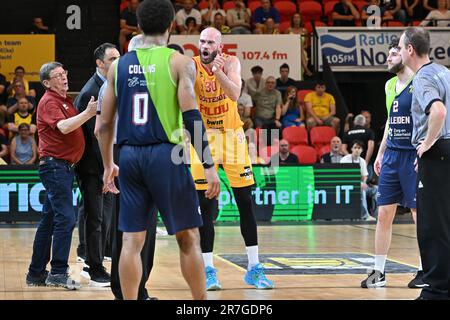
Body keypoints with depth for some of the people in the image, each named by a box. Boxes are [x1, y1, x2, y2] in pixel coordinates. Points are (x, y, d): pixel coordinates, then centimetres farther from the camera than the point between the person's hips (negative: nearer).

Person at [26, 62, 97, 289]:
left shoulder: (64, 100, 19)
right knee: (65, 218, -13)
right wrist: (88, 113, -35)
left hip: (63, 166, 10)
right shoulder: (49, 101, -11)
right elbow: (63, 127, -27)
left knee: (49, 220, 12)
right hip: (55, 165, -10)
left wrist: (91, 111, 10)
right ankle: (58, 272, -11)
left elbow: (71, 126, 23)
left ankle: (36, 273, 17)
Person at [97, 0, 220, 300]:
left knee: (132, 241, 6)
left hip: (129, 157, 4)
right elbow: (191, 118, -11)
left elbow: (105, 124, 11)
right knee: (188, 238, 6)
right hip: (165, 154, -4)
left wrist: (108, 165, 23)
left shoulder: (119, 65, 9)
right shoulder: (179, 62, -3)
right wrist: (209, 166, -8)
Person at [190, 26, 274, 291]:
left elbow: (234, 95, -25)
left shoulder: (230, 62, -9)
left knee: (245, 203, 2)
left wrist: (218, 71, -36)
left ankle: (254, 267, 9)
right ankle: (209, 270, 3)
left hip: (232, 134, 1)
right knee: (206, 207, -4)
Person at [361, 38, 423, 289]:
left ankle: (426, 271, 9)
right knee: (384, 214, 6)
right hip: (391, 155, 7)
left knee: (420, 214, -1)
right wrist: (381, 153, 19)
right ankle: (379, 272, 11)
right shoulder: (390, 85, 13)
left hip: (413, 156, -7)